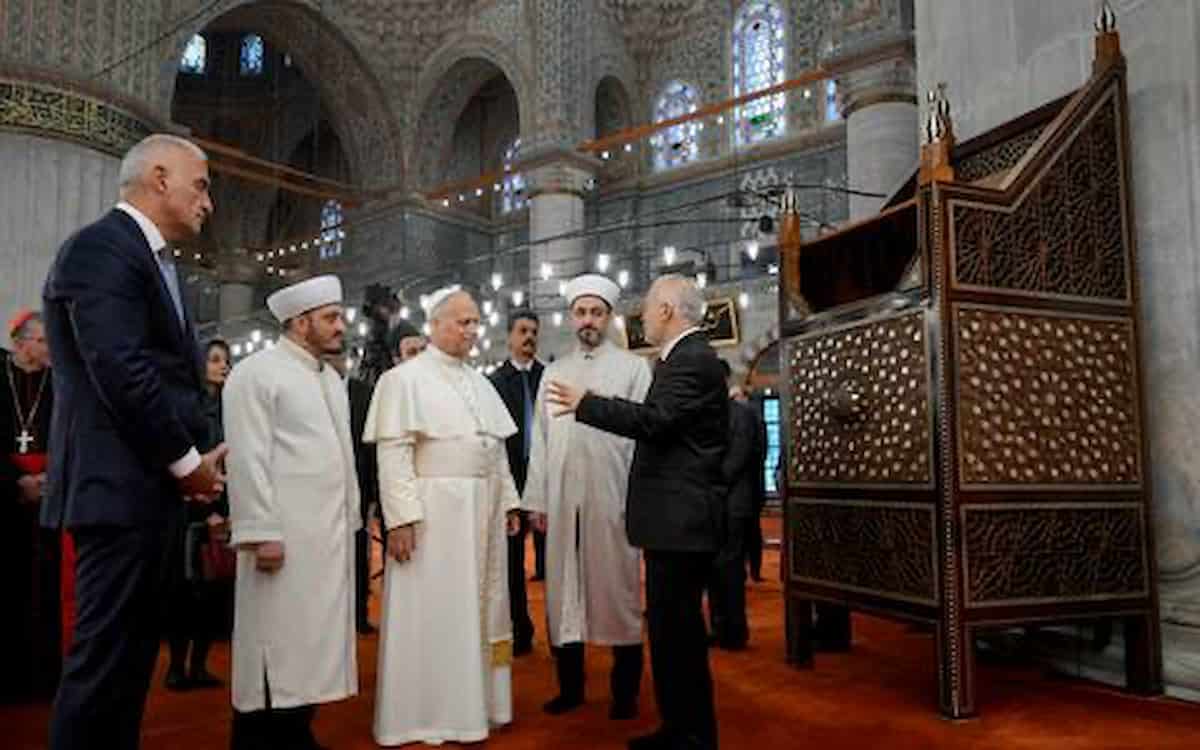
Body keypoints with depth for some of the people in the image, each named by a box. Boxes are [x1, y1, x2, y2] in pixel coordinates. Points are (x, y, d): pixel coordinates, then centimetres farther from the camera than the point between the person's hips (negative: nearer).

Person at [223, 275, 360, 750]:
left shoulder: (331, 379, 17)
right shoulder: (257, 373, -6)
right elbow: (248, 460, -13)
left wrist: (349, 520, 12)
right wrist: (260, 532, -18)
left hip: (330, 534, 8)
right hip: (283, 535, -7)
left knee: (311, 638, 12)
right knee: (276, 640, -2)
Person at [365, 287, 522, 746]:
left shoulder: (479, 383, 15)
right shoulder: (405, 379, -5)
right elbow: (393, 452, -13)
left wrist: (508, 501, 11)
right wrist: (401, 516, -20)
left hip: (483, 511, 7)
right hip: (432, 511, -7)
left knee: (479, 608, 13)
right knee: (433, 612, 1)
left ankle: (475, 703, 26)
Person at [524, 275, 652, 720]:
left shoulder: (633, 368, 4)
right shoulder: (553, 372, 15)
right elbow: (541, 439, 12)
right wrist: (537, 498, 6)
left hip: (612, 497, -3)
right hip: (562, 499, 4)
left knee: (617, 590, 2)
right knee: (564, 590, 8)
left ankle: (625, 690, 14)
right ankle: (570, 685, 21)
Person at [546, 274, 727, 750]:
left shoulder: (694, 359, -14)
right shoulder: (683, 357, 18)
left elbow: (654, 420, -24)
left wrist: (584, 403, -16)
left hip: (682, 519, -11)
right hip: (673, 516, 11)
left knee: (677, 628, -3)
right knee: (671, 626, 16)